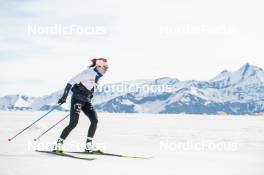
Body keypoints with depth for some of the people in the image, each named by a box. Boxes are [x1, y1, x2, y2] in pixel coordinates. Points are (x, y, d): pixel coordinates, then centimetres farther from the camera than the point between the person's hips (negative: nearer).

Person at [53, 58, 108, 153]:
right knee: (73, 123, -15)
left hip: (86, 101, 8)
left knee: (95, 120, -8)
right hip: (77, 99, -8)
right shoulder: (89, 72, -16)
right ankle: (58, 144, -5)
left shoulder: (98, 76, 10)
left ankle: (89, 145, 0)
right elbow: (72, 81, -19)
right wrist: (64, 96, -24)